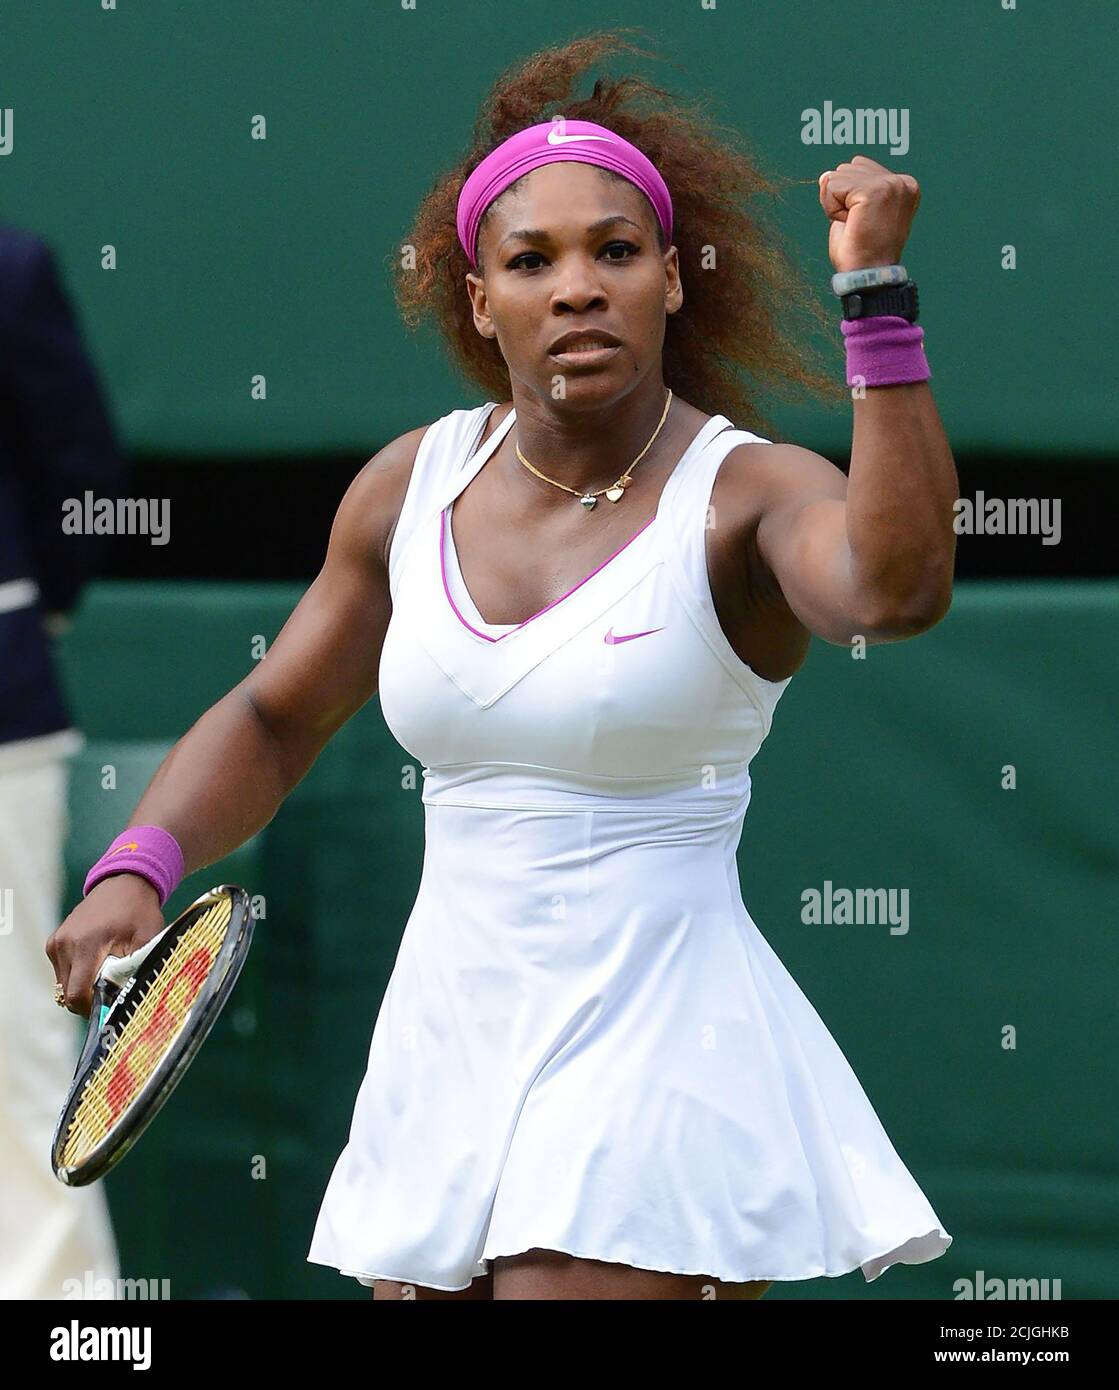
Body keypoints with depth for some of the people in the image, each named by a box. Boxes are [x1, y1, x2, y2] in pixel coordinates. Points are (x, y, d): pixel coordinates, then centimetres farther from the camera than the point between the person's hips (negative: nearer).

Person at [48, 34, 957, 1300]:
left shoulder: (744, 494, -10)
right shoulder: (413, 487, 5)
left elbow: (893, 588, -34)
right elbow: (272, 720, 19)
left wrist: (877, 296, -39)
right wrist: (136, 870, 1)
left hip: (655, 1055, -6)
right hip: (442, 1044, 6)